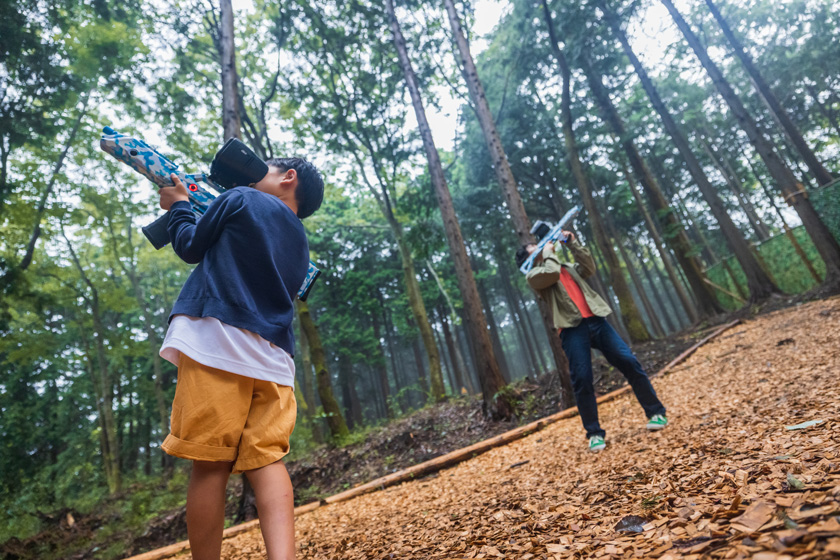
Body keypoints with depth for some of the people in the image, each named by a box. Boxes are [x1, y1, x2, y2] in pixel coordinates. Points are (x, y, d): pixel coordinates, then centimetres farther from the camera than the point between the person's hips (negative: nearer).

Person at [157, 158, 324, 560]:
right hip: (272, 358, 6)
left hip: (218, 340, -5)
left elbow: (190, 247, 16)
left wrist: (178, 206, 35)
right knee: (265, 459, 0)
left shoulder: (242, 199, 9)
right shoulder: (299, 245, 26)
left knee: (210, 464, -2)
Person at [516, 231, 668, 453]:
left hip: (596, 320, 5)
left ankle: (656, 413, 13)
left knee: (630, 363, -3)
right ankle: (594, 433, 5)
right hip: (572, 328, -5)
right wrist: (549, 252, 5)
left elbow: (589, 268, 11)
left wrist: (572, 244, 10)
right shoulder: (533, 275, 8)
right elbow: (552, 272, -12)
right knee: (582, 381, -8)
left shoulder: (567, 266, 27)